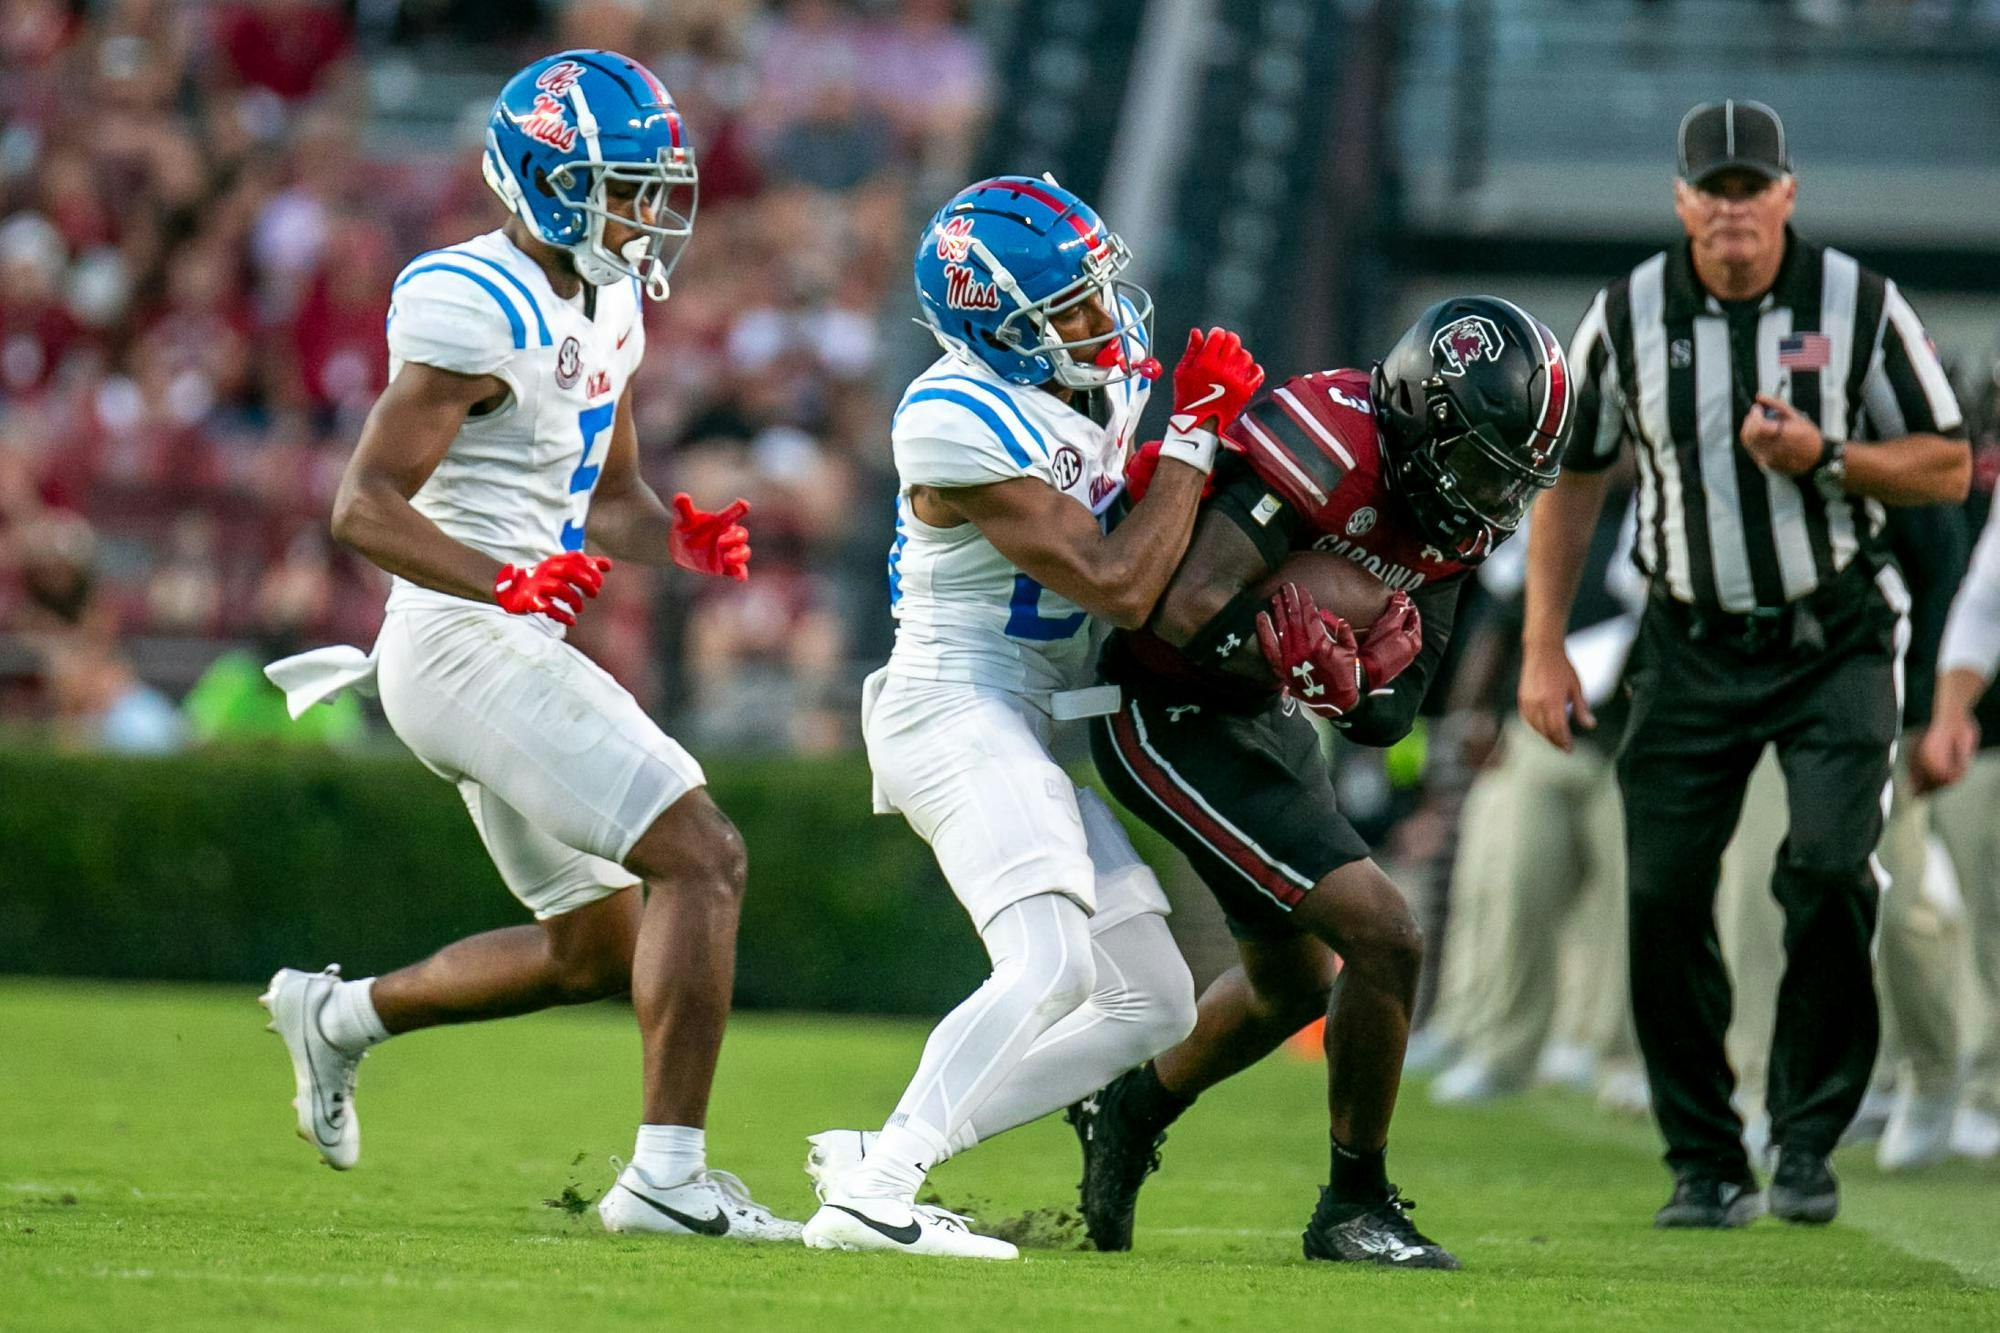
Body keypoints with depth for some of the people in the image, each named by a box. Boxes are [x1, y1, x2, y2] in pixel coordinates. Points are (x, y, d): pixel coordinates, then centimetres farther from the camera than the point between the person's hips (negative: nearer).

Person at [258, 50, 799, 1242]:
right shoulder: (480, 309, -17)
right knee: (702, 859, -16)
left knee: (600, 946, 16)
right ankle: (668, 1174, -16)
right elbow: (364, 506, -20)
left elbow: (612, 500, 23)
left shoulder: (610, 305, 13)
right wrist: (506, 583, -34)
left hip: (520, 648, 10)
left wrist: (683, 541, 0)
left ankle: (340, 1014, 30)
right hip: (469, 645, -10)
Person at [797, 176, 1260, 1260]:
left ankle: (875, 1162, 6)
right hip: (952, 711, -9)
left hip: (1023, 726, 9)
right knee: (1050, 967, -27)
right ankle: (870, 1194, -28)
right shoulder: (961, 424, -21)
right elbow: (1117, 589, -20)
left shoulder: (1106, 383, 6)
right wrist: (1195, 437, -14)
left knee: (1153, 1006, 9)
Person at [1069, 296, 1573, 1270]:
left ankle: (1131, 1114, 48)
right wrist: (1312, 666, -26)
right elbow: (1191, 610, -34)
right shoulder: (1327, 447, -28)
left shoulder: (1456, 520, -1)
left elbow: (1383, 718, -2)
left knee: (1293, 982, 24)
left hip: (1262, 718, 10)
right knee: (1381, 936, -14)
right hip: (1174, 724, -10)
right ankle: (1354, 1206, 2)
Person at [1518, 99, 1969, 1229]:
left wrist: (1824, 460, -19)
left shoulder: (1861, 306, -6)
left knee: (1830, 872, -17)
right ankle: (1706, 1166, 7)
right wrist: (1544, 648, 5)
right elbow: (1572, 477, 9)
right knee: (1663, 895, -5)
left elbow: (1947, 466, -1)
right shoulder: (1628, 317, -1)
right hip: (1695, 650, 2)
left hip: (1836, 641, -2)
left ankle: (1807, 1145, -2)